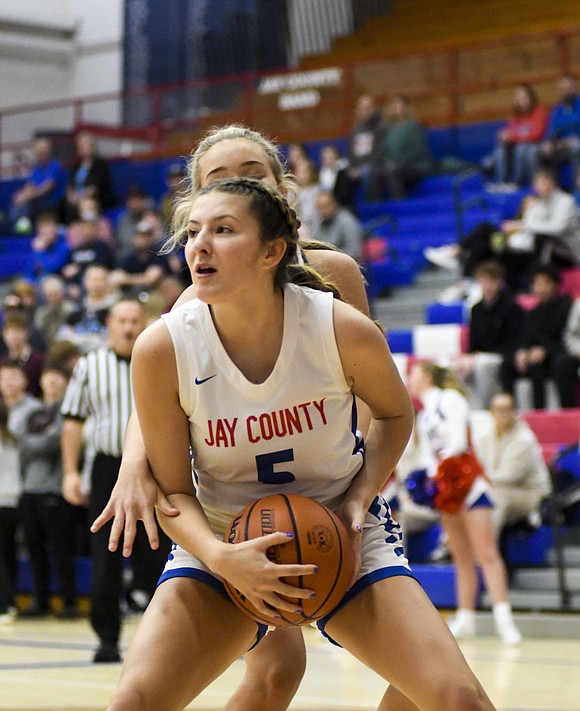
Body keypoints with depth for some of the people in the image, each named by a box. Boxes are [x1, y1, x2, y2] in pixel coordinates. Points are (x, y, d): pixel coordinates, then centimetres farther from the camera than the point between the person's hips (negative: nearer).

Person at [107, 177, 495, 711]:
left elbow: (394, 413, 4)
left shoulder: (344, 330, -19)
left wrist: (361, 495, -11)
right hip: (222, 547, 0)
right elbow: (174, 490, -9)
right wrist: (220, 557, -28)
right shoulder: (162, 349, -19)